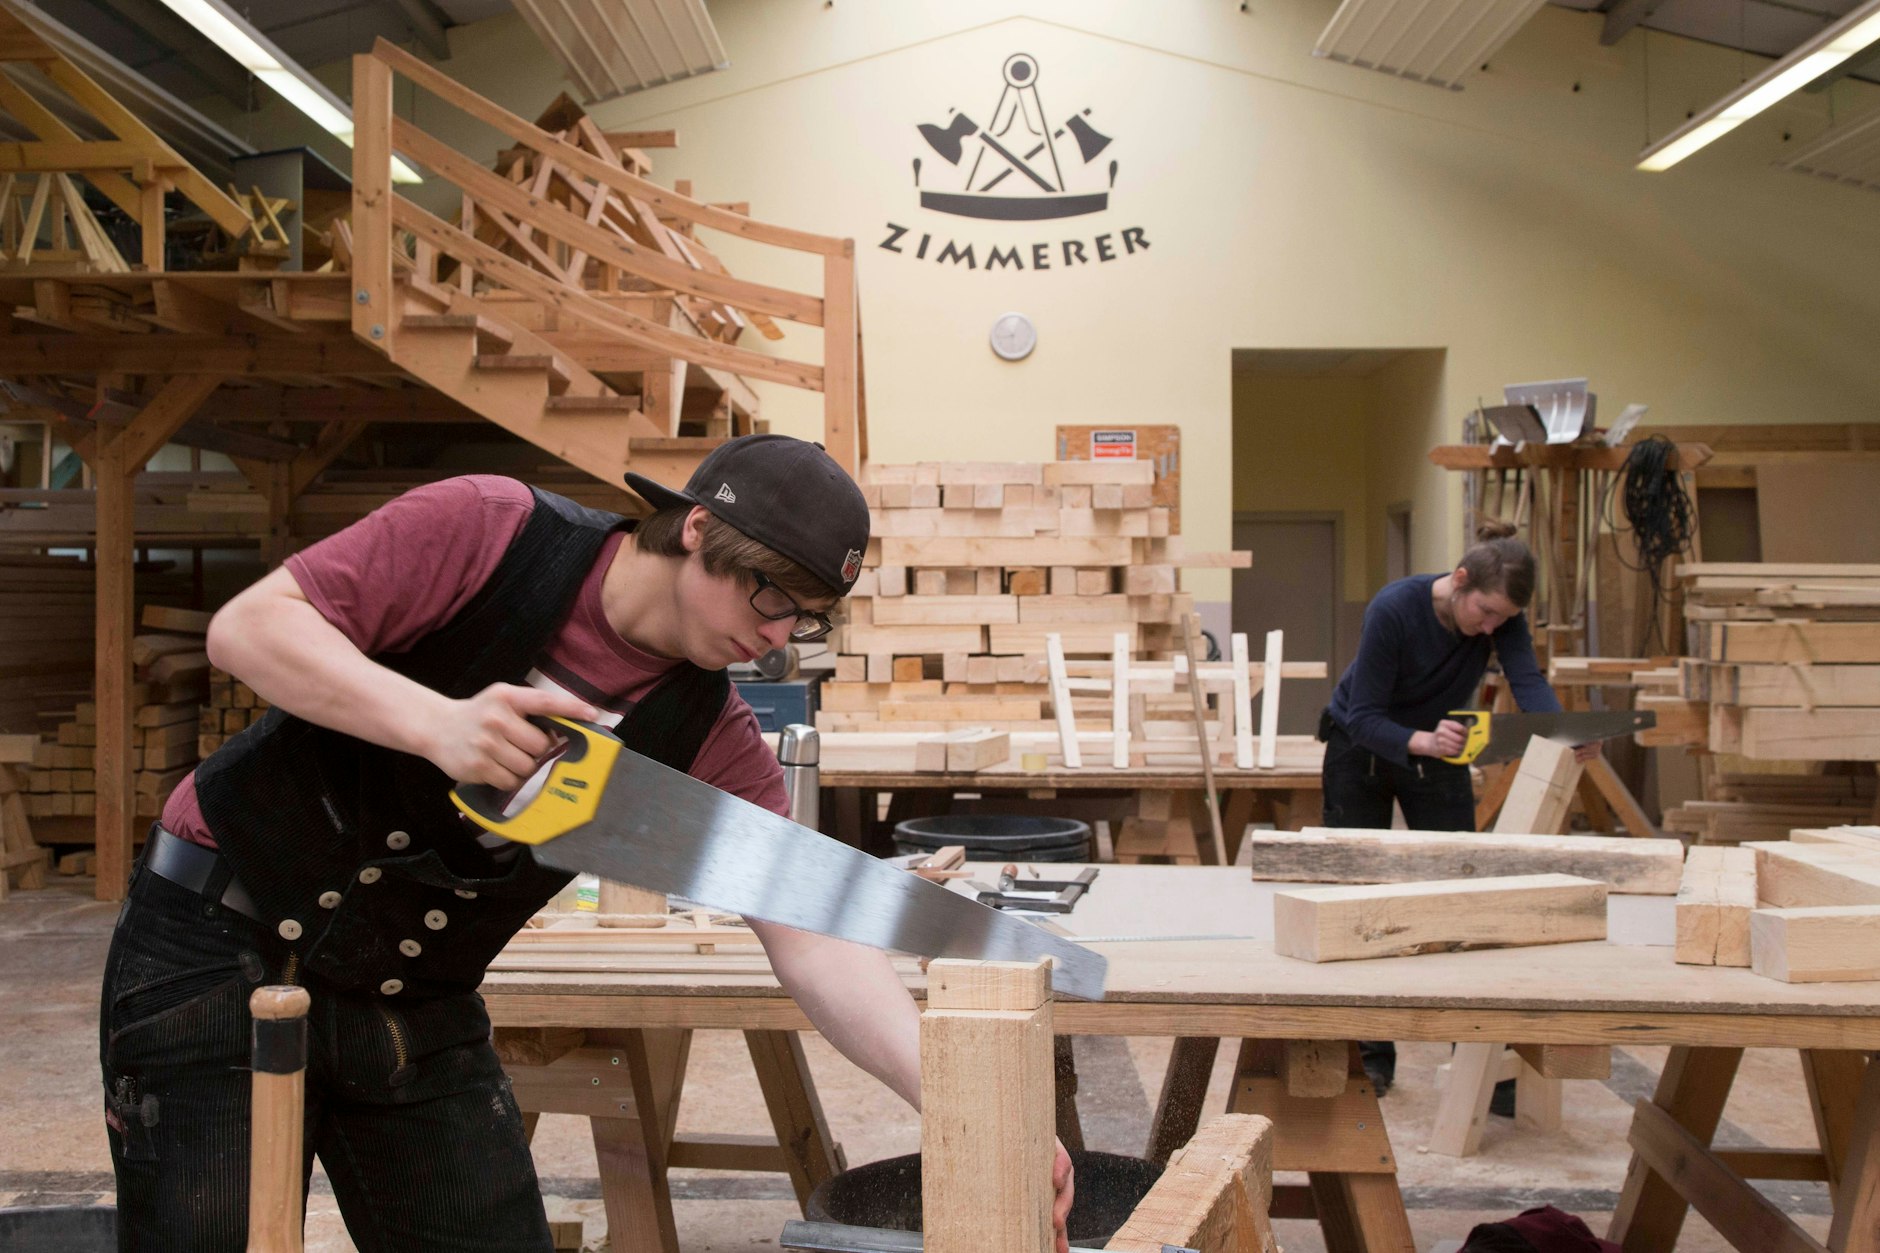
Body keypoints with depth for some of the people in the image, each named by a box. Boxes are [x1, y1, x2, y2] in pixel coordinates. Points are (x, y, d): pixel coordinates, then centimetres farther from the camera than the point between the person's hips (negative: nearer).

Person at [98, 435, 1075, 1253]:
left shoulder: (713, 742, -8)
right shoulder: (487, 530, -17)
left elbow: (813, 940, -16)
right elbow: (246, 627, -19)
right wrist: (435, 720, -35)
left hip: (415, 1006, 4)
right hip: (219, 948, -3)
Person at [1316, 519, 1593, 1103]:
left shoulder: (1502, 615, -20)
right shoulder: (1393, 609, -32)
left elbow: (1527, 679, -33)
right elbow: (1364, 717, -31)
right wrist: (1421, 740, -50)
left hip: (1439, 751, 3)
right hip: (1361, 749, -3)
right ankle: (1372, 1055, 11)